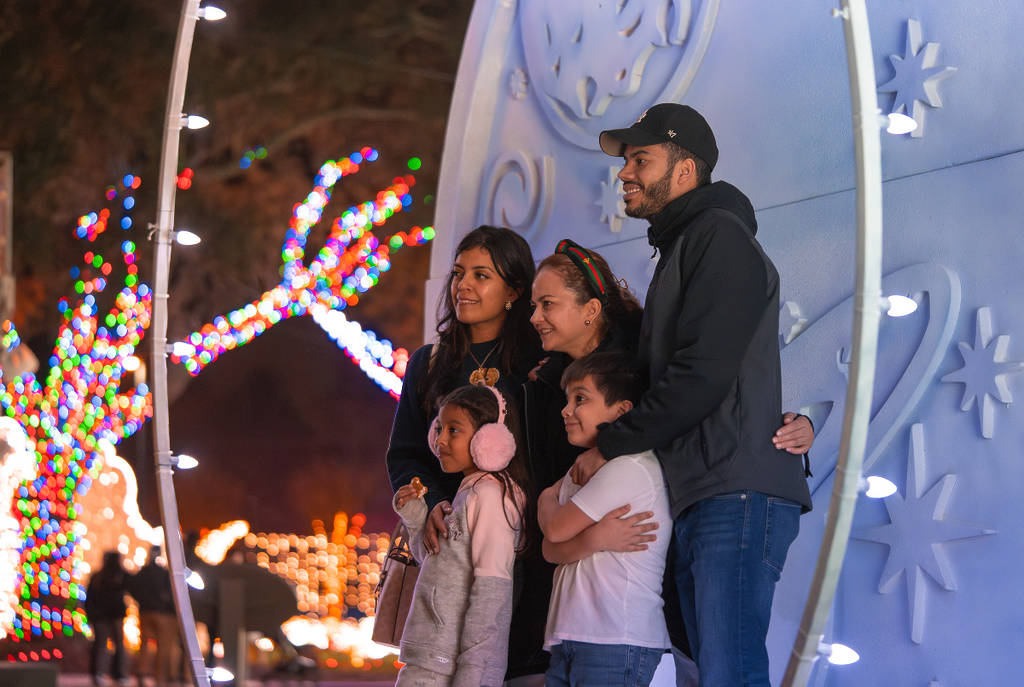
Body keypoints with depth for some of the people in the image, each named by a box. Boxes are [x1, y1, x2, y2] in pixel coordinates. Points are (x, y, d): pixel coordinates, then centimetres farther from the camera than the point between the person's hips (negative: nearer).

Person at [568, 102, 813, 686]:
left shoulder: (719, 236, -4)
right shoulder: (680, 251, 27)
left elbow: (701, 375, -15)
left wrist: (609, 445, -7)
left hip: (737, 495, -10)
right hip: (695, 504, 10)